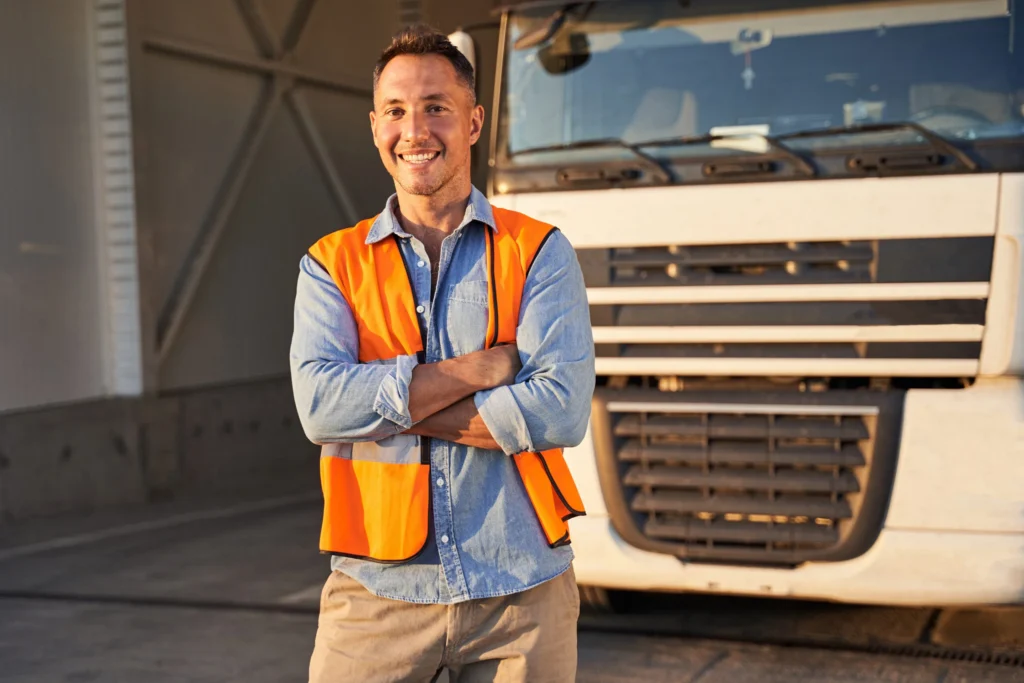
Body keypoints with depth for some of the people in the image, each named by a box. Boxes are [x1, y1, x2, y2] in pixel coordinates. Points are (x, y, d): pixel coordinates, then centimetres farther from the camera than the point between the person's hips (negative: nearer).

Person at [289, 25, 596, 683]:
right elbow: (320, 406, -11)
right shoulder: (331, 265, 5)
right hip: (377, 591, 1)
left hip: (520, 589, 0)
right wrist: (485, 366, -13)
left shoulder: (539, 253, 1)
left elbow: (563, 411, -13)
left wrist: (388, 407, -11)